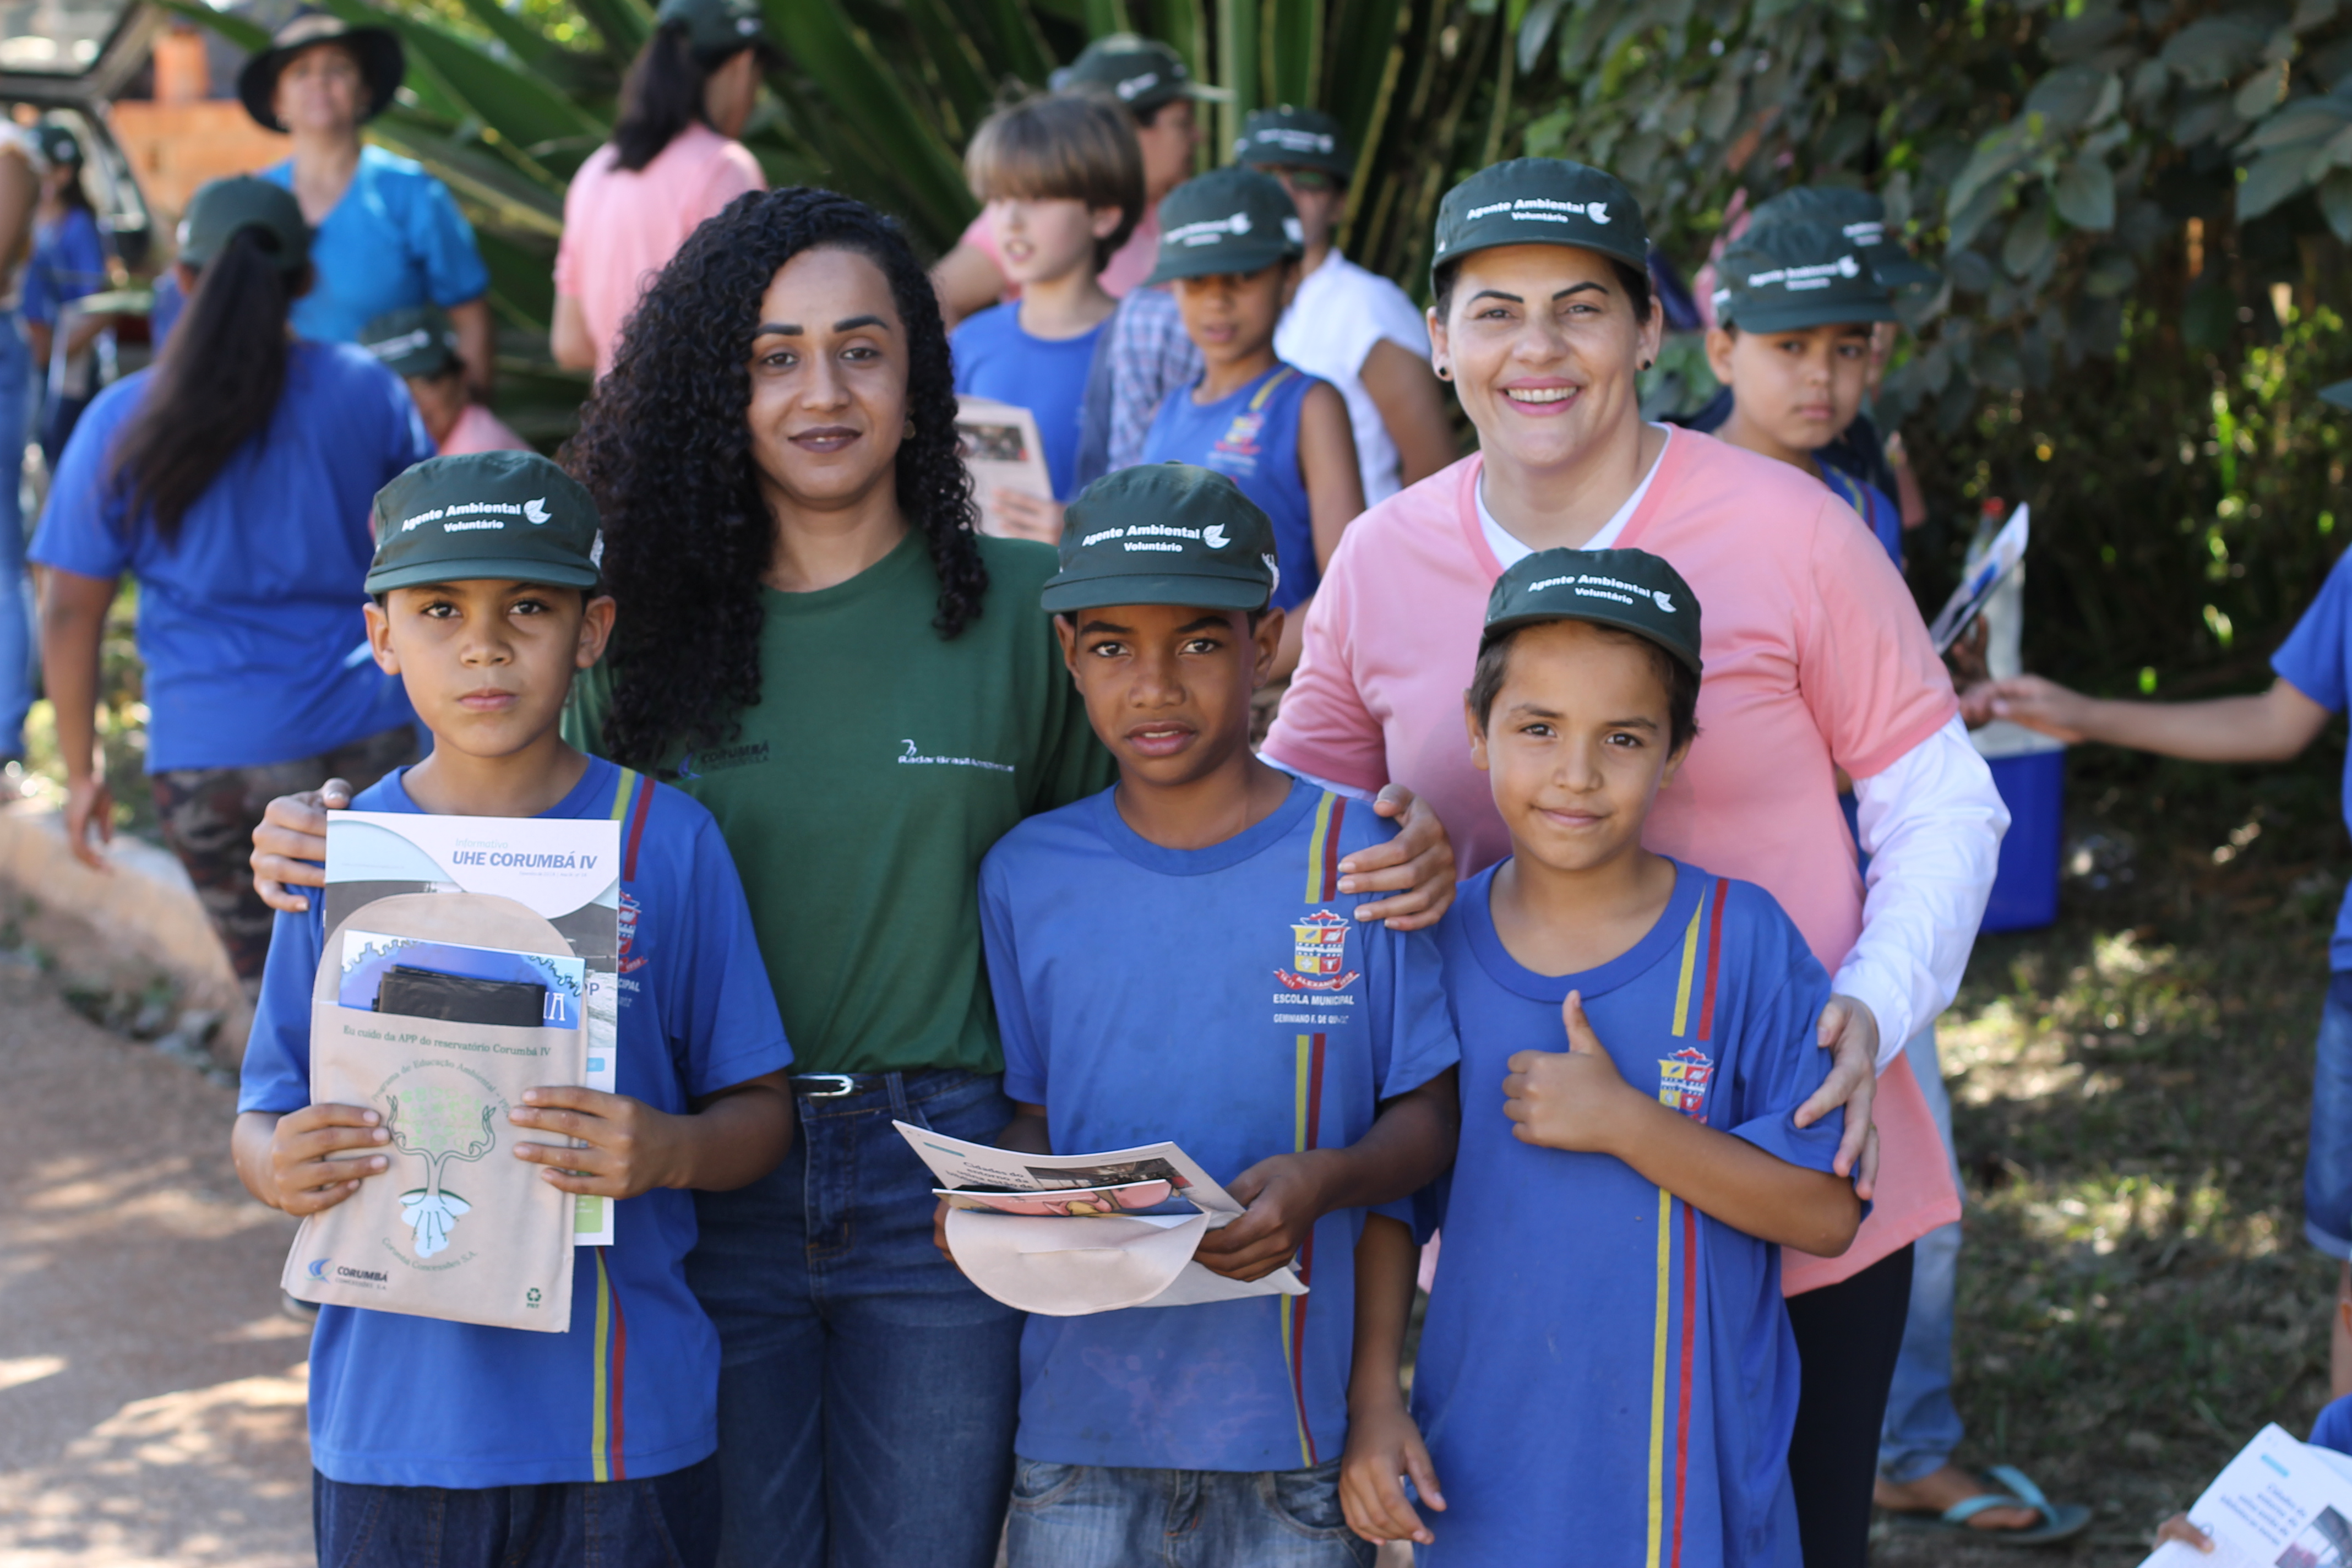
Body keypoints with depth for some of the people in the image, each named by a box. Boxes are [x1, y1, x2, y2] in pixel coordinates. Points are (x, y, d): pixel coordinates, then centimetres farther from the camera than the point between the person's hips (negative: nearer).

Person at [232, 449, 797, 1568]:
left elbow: (760, 1111, 0)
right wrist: (278, 1167, -16)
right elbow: (263, 1116, 7)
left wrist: (668, 1152, -21)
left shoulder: (667, 842, -3)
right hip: (393, 1420, 1)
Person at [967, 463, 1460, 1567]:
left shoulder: (1363, 862, -2)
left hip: (1300, 1419, -1)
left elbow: (1433, 1114, 0)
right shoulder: (1028, 877, 5)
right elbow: (1036, 1112, 12)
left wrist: (1324, 1182, -19)